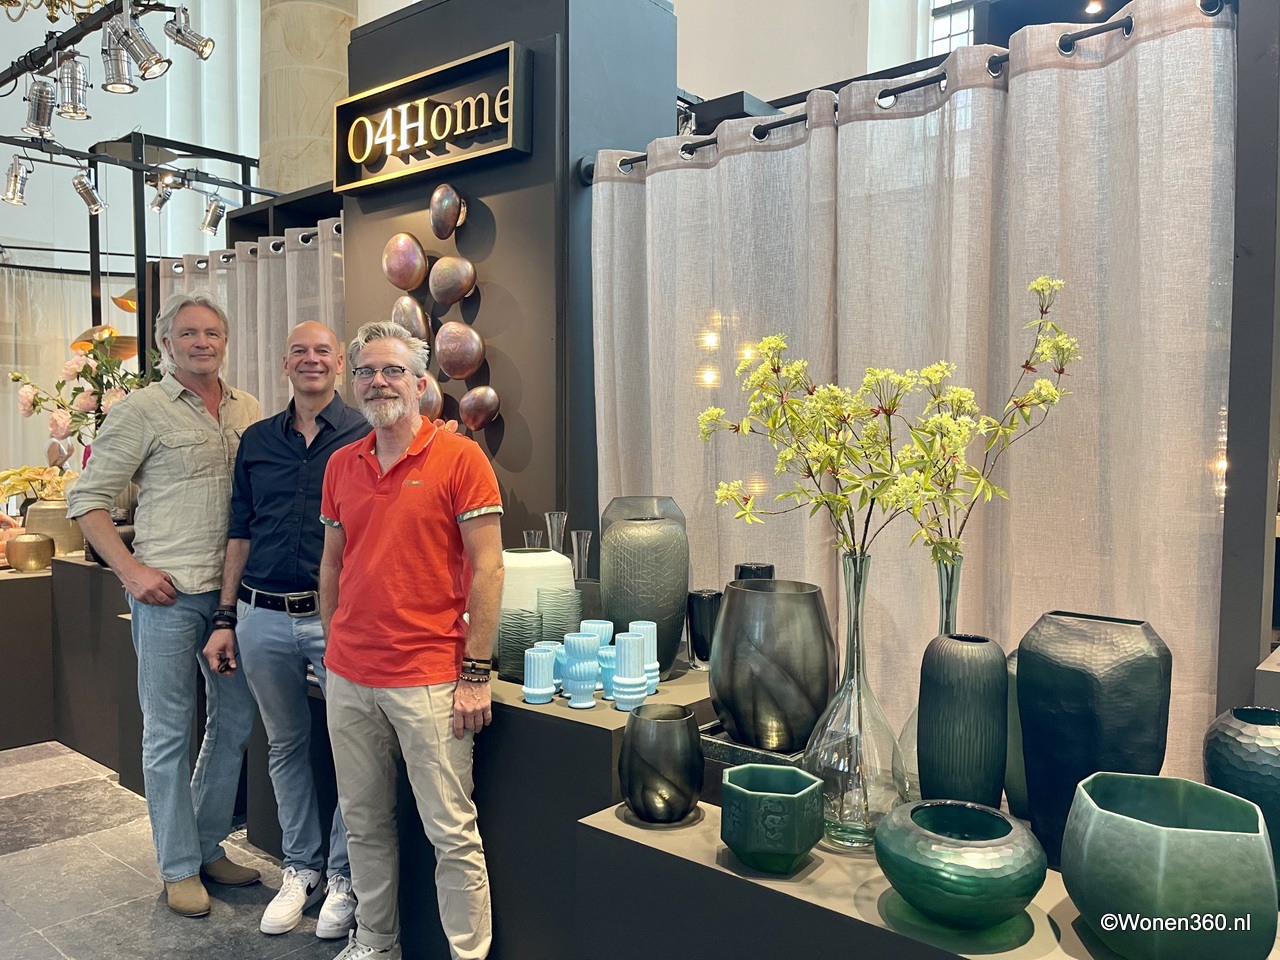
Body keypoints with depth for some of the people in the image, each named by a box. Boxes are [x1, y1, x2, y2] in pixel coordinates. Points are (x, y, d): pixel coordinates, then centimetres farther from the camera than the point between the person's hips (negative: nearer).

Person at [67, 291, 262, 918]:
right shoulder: (143, 410, -5)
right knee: (168, 731, 5)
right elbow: (87, 499, -4)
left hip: (234, 590, 5)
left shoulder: (248, 411, 10)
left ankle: (209, 846, 32)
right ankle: (180, 867, 21)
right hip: (168, 592, -5)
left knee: (236, 721, 13)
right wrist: (131, 569, -12)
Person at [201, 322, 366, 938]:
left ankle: (344, 875, 19)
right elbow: (240, 535, 13)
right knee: (285, 745, 16)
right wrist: (227, 620, 9)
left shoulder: (364, 438, -2)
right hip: (263, 618, 4)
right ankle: (301, 868, 33)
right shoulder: (256, 441, 10)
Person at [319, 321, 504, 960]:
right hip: (349, 679, 6)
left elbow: (487, 567, -10)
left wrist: (476, 674, -12)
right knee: (364, 823, 18)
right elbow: (332, 564, 17)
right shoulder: (341, 465, 9)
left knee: (452, 835, 3)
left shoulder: (459, 458, -8)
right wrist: (333, 651, 15)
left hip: (428, 679, -5)